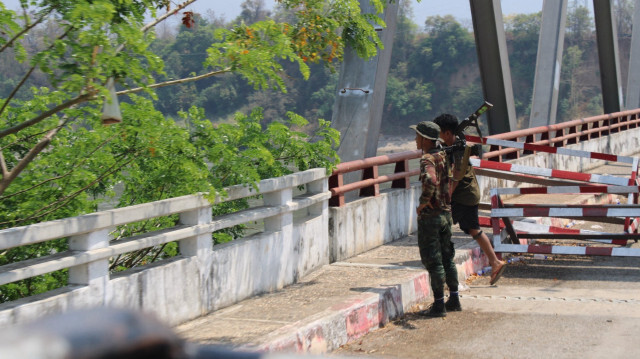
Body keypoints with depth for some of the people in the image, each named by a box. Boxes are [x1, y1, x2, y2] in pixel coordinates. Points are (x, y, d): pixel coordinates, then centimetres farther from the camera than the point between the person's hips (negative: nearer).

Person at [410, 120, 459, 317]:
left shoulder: (427, 159, -18)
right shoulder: (443, 156, 9)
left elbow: (430, 180, -38)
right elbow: (451, 180, 25)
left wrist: (423, 202, -26)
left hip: (430, 215, -9)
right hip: (446, 212, 9)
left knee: (433, 261, -2)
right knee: (447, 258, 17)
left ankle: (439, 305, 2)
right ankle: (454, 298, 24)